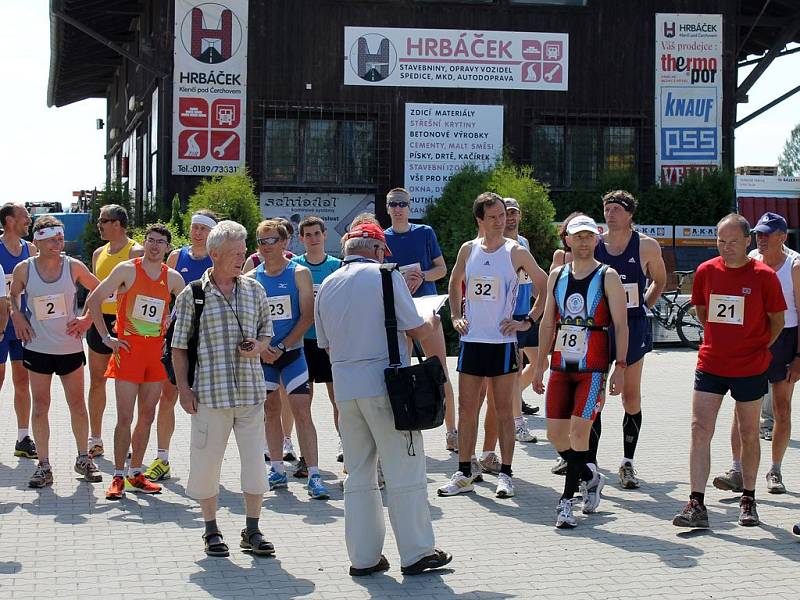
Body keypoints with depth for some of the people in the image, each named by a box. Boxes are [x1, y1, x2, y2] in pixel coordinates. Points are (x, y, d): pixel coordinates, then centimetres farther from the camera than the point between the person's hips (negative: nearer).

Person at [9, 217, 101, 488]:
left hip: (70, 346, 0)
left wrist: (87, 319, 0)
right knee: (40, 407, 2)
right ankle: (44, 465, 9)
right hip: (38, 348, 0)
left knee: (77, 405, 6)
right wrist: (17, 317, -1)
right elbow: (13, 295, 14)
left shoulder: (74, 267, -6)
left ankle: (83, 458, 21)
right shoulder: (24, 269, -6)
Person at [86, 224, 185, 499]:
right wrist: (106, 338, -8)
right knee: (125, 417, -6)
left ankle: (136, 474, 18)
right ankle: (118, 477, 1)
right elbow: (93, 299, -4)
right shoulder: (127, 270, -4)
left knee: (147, 416, 8)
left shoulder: (172, 277, 7)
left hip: (157, 351, 4)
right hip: (128, 349, -4)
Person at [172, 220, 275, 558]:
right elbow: (179, 346, 2)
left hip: (251, 389, 3)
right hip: (210, 391, -3)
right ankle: (211, 530, 18)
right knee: (207, 460, 4)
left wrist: (258, 346, -3)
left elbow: (266, 330, 20)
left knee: (255, 459, 3)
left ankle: (252, 530, 15)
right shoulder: (192, 295, 0)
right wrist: (183, 387, -4)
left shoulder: (254, 290, 10)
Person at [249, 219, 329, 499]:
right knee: (271, 411, 10)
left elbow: (307, 316, -7)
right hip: (262, 355, 3)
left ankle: (313, 475, -13)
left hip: (292, 351, -3)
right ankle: (277, 470, 20)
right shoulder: (251, 278, 5)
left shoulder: (299, 274, -3)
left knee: (302, 412, -11)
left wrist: (282, 346, -13)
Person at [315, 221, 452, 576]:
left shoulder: (327, 285, 11)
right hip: (385, 384, -6)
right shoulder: (385, 275, -6)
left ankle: (363, 556, 13)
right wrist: (432, 322, 15)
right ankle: (416, 553, 5)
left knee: (358, 474, 11)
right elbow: (416, 329, -6)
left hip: (345, 385, 6)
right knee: (404, 472, 1)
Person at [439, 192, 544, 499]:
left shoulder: (516, 252, -5)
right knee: (466, 408, 5)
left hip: (503, 341, -4)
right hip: (471, 340, 4)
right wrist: (456, 316, 12)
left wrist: (528, 322, -5)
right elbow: (454, 284, 23)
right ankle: (464, 473, 13)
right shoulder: (468, 249, 6)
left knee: (504, 410, 2)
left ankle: (505, 474, 9)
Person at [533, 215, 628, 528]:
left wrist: (620, 367, -12)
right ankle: (590, 477, 28)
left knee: (578, 430, -11)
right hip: (561, 366, 5)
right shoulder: (557, 275, 11)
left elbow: (621, 325, -5)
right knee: (555, 434, 4)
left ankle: (567, 500, -3)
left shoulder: (607, 276, -2)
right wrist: (540, 364, 12)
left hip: (593, 369, -5)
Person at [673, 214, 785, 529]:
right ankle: (697, 505, -7)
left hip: (750, 368, -2)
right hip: (710, 365, 2)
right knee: (700, 431, -7)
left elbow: (777, 320, 2)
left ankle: (748, 500, 24)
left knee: (749, 434, 10)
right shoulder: (706, 271, 1)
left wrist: (758, 348, 3)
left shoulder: (763, 275, -8)